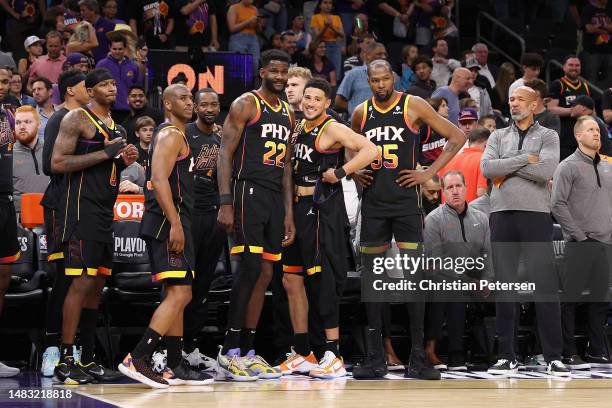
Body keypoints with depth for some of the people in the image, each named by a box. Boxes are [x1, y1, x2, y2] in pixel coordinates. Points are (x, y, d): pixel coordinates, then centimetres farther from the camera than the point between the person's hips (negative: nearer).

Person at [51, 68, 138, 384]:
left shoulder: (113, 125, 19)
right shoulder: (77, 119, -7)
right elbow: (57, 163, -17)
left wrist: (123, 161, 7)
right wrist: (104, 153, -19)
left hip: (106, 213, 9)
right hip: (83, 210, -9)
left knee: (97, 285, 10)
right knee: (82, 282, -13)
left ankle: (87, 359, 16)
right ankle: (65, 361, -10)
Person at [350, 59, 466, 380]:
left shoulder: (413, 106, -3)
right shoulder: (361, 113, 8)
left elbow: (456, 138, -2)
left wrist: (429, 173, -8)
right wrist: (355, 173, 7)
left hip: (405, 201, -4)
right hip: (373, 203, 4)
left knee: (412, 275, -7)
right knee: (371, 277, 3)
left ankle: (417, 359, -3)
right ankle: (375, 359, 9)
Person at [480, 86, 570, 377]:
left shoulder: (547, 137, 6)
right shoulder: (498, 137, 15)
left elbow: (546, 171, -12)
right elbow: (486, 168, -3)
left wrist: (506, 164, -6)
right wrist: (525, 160, -8)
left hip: (536, 214, -3)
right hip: (502, 214, 3)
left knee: (545, 286, -7)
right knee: (504, 286, 4)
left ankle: (553, 358, -5)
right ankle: (507, 356, 9)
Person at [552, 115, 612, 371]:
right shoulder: (568, 167, -4)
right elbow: (558, 204, -11)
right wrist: (578, 234, -13)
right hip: (579, 244, -7)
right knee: (571, 298, -4)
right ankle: (568, 354, -1)